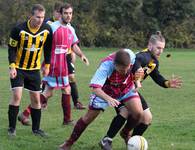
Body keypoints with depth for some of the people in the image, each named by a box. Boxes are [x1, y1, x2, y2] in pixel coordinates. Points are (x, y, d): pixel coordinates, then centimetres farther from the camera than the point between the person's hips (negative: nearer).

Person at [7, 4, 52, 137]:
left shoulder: (47, 30, -9)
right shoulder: (19, 29, -19)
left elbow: (48, 48, 7)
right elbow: (12, 48, -11)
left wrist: (47, 66, 9)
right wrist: (12, 67, -19)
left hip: (34, 69, 4)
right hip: (18, 68, -4)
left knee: (36, 98, 5)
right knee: (17, 96, -14)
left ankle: (36, 128, 17)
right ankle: (12, 128, -4)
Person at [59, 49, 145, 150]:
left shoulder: (131, 56, -30)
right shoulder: (106, 66, -41)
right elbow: (95, 88, -45)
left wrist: (138, 76, -26)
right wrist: (108, 99, -62)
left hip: (126, 89, 3)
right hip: (104, 92, -3)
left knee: (138, 113, -13)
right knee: (89, 117, -1)